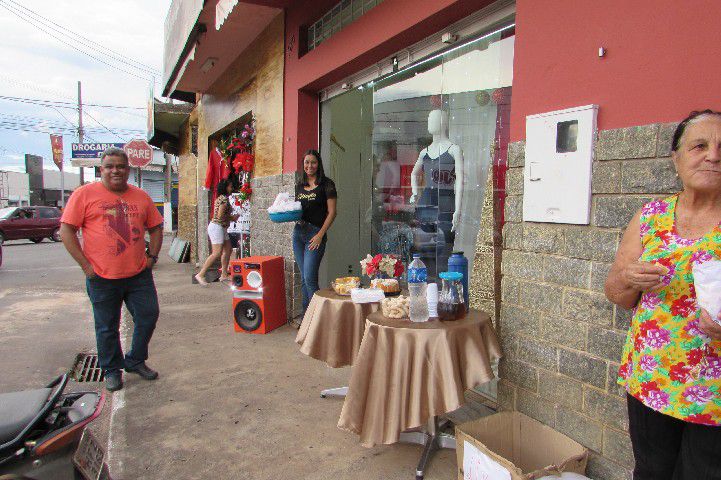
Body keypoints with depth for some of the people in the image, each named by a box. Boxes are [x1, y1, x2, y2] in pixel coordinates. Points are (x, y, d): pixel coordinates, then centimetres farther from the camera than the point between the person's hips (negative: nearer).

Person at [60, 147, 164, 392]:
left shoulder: (141, 196, 8)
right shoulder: (85, 194, -3)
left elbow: (155, 227, 17)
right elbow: (67, 230, -5)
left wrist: (152, 256, 6)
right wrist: (86, 265, -10)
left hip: (139, 274, 4)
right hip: (102, 277, -3)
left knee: (149, 316, 8)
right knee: (107, 327, 9)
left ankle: (135, 361, 29)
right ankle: (112, 370, 28)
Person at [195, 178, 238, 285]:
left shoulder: (221, 198, 16)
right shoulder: (224, 199, -15)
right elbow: (220, 216, -22)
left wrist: (232, 217, 6)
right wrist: (232, 218, -8)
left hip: (222, 228, 11)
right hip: (217, 227, -11)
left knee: (227, 250, 12)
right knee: (217, 253, -13)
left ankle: (224, 275, 17)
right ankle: (200, 274, -9)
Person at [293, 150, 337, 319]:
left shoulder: (326, 184, -3)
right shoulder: (300, 185, 14)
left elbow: (331, 213, -8)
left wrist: (320, 235, -15)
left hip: (316, 234, -6)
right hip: (298, 232, 6)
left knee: (310, 278, -12)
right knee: (304, 278, 10)